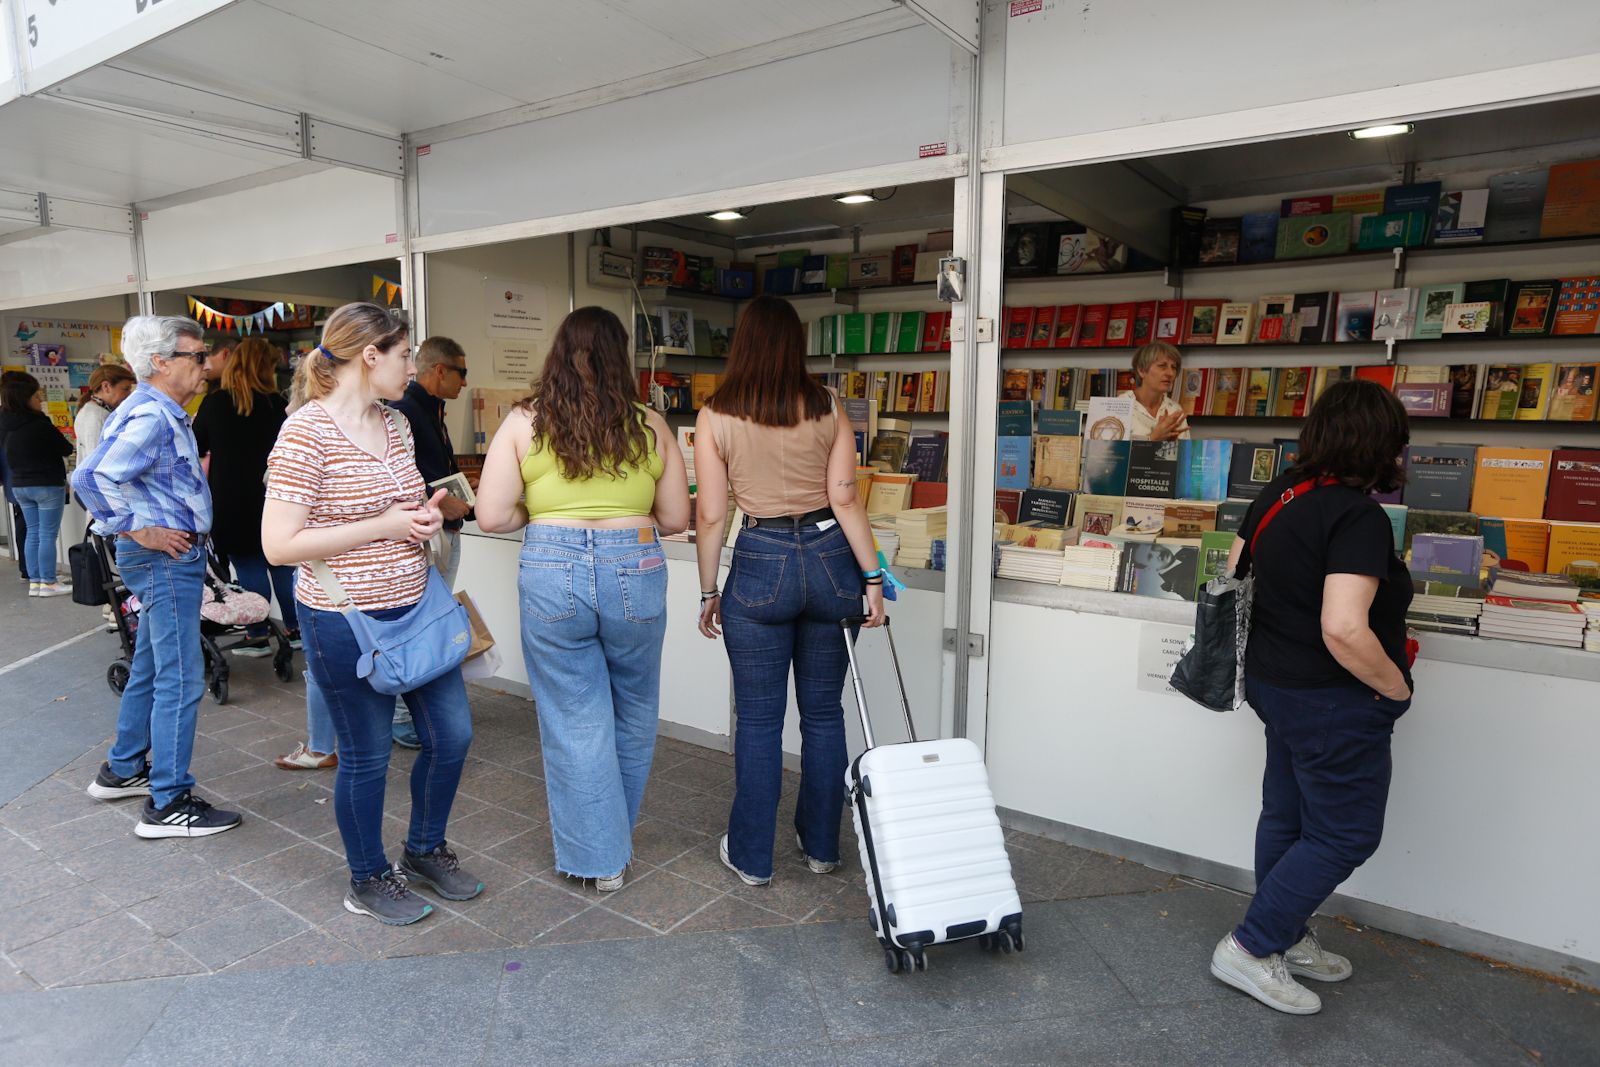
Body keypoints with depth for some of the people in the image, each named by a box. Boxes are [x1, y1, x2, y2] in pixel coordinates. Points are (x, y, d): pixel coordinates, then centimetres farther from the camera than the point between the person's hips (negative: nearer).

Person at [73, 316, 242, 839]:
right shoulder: (150, 415, -18)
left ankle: (122, 771, 35)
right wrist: (139, 530, -21)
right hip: (166, 559, -11)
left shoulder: (162, 413, 15)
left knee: (149, 670, 20)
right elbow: (92, 478, -27)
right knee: (180, 680, -6)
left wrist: (194, 475, 14)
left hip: (172, 558, 11)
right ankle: (167, 804, 2)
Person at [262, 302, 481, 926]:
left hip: (416, 606, 8)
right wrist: (383, 527, -20)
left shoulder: (394, 423, 7)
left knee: (452, 734, 13)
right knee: (367, 754, 9)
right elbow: (279, 545, -20)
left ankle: (424, 851, 37)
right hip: (346, 620, -7)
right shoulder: (306, 432, -16)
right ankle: (368, 880, 33)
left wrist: (427, 515, -1)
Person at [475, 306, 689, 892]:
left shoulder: (523, 422, 1)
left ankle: (600, 858, 23)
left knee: (575, 723, 12)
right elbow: (677, 518, 6)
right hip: (634, 573, 1)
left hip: (552, 574, -1)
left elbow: (492, 517, -3)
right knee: (633, 715, 21)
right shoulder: (650, 426, 3)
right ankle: (618, 834, 40)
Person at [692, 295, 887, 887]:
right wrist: (872, 577, 0)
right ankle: (821, 844, 31)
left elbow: (710, 516, -3)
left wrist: (708, 592, 6)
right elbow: (845, 500, -5)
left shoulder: (715, 417, -4)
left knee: (759, 720, 10)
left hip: (760, 566, -2)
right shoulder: (828, 409, 0)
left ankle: (751, 856, 23)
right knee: (823, 713, 16)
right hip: (829, 558, 2)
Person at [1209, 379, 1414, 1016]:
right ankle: (1249, 949, 13)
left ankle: (1286, 938, 37)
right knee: (1345, 836, 7)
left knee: (1287, 817, 20)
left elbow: (1236, 567, 15)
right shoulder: (1358, 516, -24)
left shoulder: (1280, 493, 1)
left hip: (1276, 682, 9)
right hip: (1334, 702, -8)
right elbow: (1343, 629, -32)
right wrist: (1395, 688, -15)